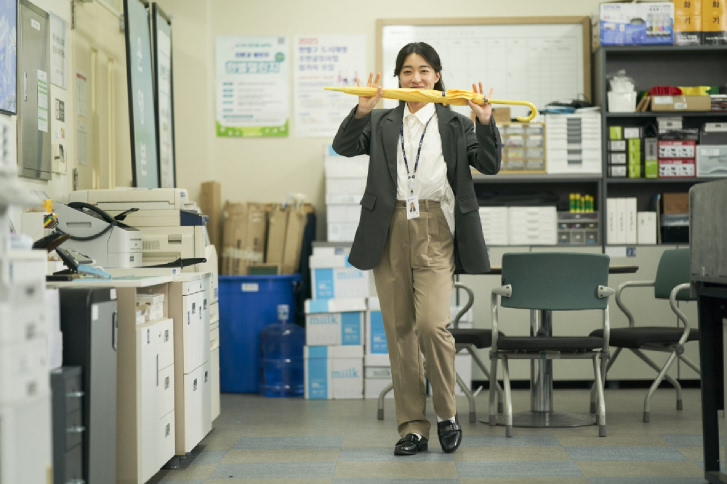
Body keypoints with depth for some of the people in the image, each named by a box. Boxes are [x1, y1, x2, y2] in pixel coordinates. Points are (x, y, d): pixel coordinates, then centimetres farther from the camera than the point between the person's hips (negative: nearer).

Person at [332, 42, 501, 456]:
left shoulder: (455, 123, 8)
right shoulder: (381, 122, 11)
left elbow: (490, 165, -2)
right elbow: (344, 146, -3)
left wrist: (486, 122, -17)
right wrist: (361, 111, -19)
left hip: (436, 231, -2)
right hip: (391, 232, 2)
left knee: (432, 323, -16)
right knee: (400, 331, 5)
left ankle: (448, 413, 6)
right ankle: (413, 427, 13)